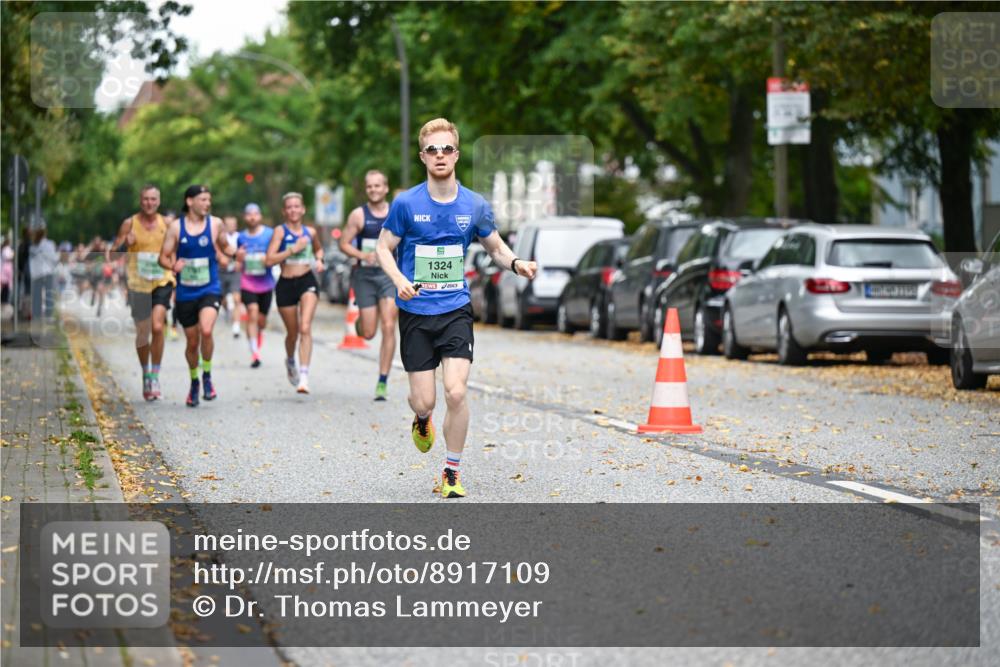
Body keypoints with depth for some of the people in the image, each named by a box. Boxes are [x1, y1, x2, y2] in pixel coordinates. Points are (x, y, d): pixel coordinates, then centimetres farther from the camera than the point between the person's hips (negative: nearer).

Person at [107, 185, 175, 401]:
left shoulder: (165, 224, 4)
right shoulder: (130, 224, -1)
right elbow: (113, 248, -2)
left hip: (162, 282, 0)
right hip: (138, 284, 0)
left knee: (157, 326, -20)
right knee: (142, 334, 8)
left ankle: (155, 375, -9)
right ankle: (145, 374, 31)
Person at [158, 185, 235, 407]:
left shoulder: (215, 224, 0)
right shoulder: (176, 227, -1)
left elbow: (224, 247, 15)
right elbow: (163, 257, 2)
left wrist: (233, 253, -8)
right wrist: (173, 265, -20)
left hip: (210, 290, -1)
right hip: (185, 293, 1)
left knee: (206, 330, -26)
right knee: (192, 342, 9)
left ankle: (207, 375, -4)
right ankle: (194, 382, 34)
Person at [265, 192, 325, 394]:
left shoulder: (310, 232, 7)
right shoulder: (280, 231, -3)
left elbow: (318, 249, 30)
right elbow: (269, 260, -13)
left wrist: (319, 260, 9)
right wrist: (293, 249, -18)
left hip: (307, 281, 1)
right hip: (286, 284, 0)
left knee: (305, 328, -18)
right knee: (292, 332, 13)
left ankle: (304, 376, -22)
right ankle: (290, 360, 47)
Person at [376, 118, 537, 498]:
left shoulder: (475, 206, 1)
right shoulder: (406, 204, -5)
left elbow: (495, 247, 14)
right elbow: (383, 248, 3)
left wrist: (515, 263, -8)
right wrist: (398, 279, -17)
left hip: (456, 311, 1)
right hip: (415, 313, -1)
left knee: (456, 393, -14)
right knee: (424, 400, -1)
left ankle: (452, 473, 4)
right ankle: (422, 420, 40)